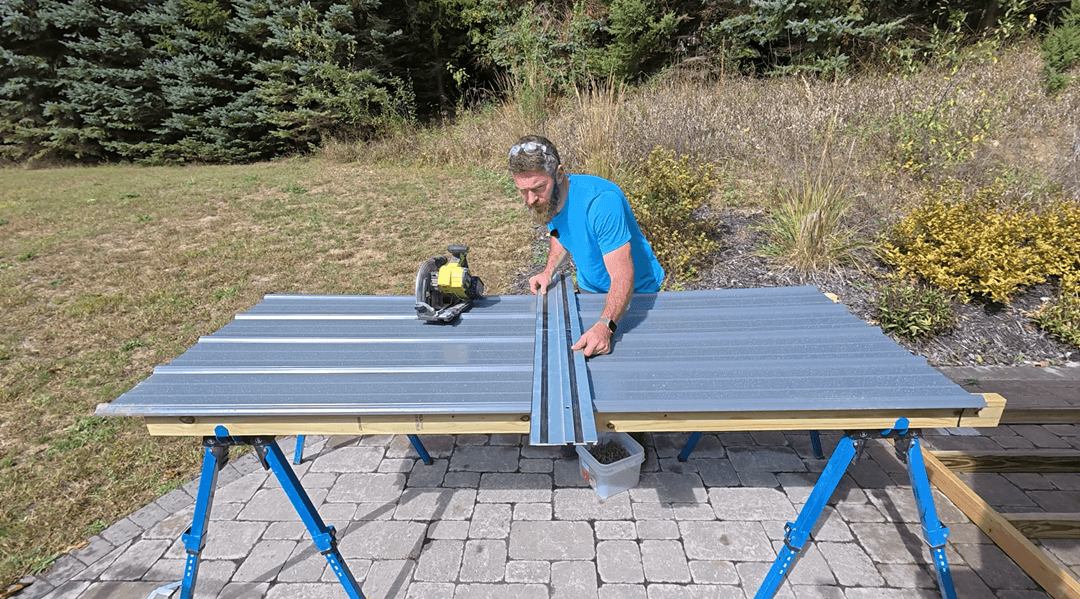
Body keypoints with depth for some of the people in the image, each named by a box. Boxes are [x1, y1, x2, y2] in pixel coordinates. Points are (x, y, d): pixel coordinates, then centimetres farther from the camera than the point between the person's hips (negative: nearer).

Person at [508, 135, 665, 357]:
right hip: (589, 288, 6)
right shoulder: (547, 199, -14)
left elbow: (622, 276, -42)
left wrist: (605, 326, -57)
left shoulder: (602, 200, -38)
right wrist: (549, 270, -5)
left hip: (634, 291, -6)